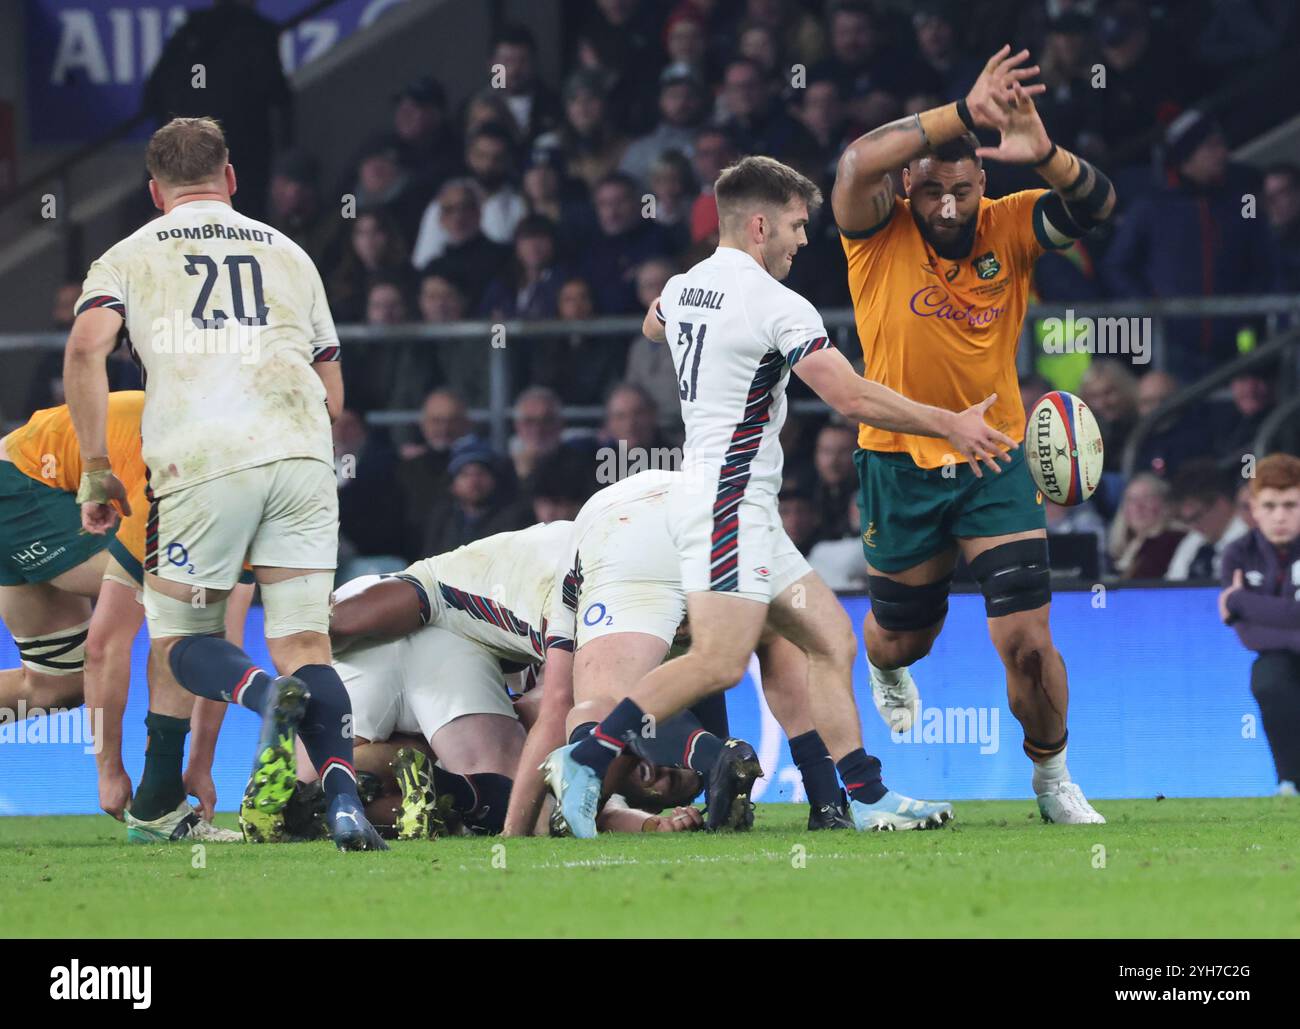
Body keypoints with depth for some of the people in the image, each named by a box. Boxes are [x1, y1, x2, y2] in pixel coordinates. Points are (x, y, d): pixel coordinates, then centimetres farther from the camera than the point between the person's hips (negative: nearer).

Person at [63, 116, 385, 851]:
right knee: (304, 643, 3)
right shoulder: (289, 254, 25)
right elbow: (332, 391, 24)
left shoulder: (132, 256, 16)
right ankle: (344, 799, -19)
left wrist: (97, 471, 2)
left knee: (179, 640, 10)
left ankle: (267, 694, -23)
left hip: (201, 460, -2)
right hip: (302, 456, 2)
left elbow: (87, 348, -2)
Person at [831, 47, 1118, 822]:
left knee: (1027, 640, -10)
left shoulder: (1009, 229, -7)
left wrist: (1042, 152, -43)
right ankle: (886, 668, 58)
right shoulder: (880, 234, -13)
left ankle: (1053, 779, 14)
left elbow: (1097, 205, -22)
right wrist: (965, 112, -41)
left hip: (996, 465, 0)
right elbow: (859, 164, -33)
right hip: (900, 468, 0)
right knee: (903, 636, 19)